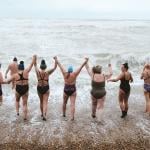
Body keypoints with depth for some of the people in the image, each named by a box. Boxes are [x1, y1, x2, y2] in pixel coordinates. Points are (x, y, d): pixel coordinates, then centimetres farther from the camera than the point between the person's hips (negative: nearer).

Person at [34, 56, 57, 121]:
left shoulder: (38, 72, -6)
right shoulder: (47, 72, -11)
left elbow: (35, 65, 11)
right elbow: (55, 67, -4)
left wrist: (35, 59, 19)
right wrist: (55, 60, -4)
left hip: (39, 88, 3)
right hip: (46, 88, -2)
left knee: (41, 101, 20)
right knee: (45, 102, -1)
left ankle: (42, 113, 34)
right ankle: (44, 115, -18)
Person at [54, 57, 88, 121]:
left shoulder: (65, 74, -6)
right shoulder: (74, 74, -12)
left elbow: (60, 66, 4)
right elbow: (81, 67, -9)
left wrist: (56, 60, 13)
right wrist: (85, 61, -4)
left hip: (66, 90, 3)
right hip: (73, 90, -2)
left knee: (64, 103, 22)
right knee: (72, 104, -4)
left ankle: (64, 114, 39)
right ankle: (72, 117, -12)